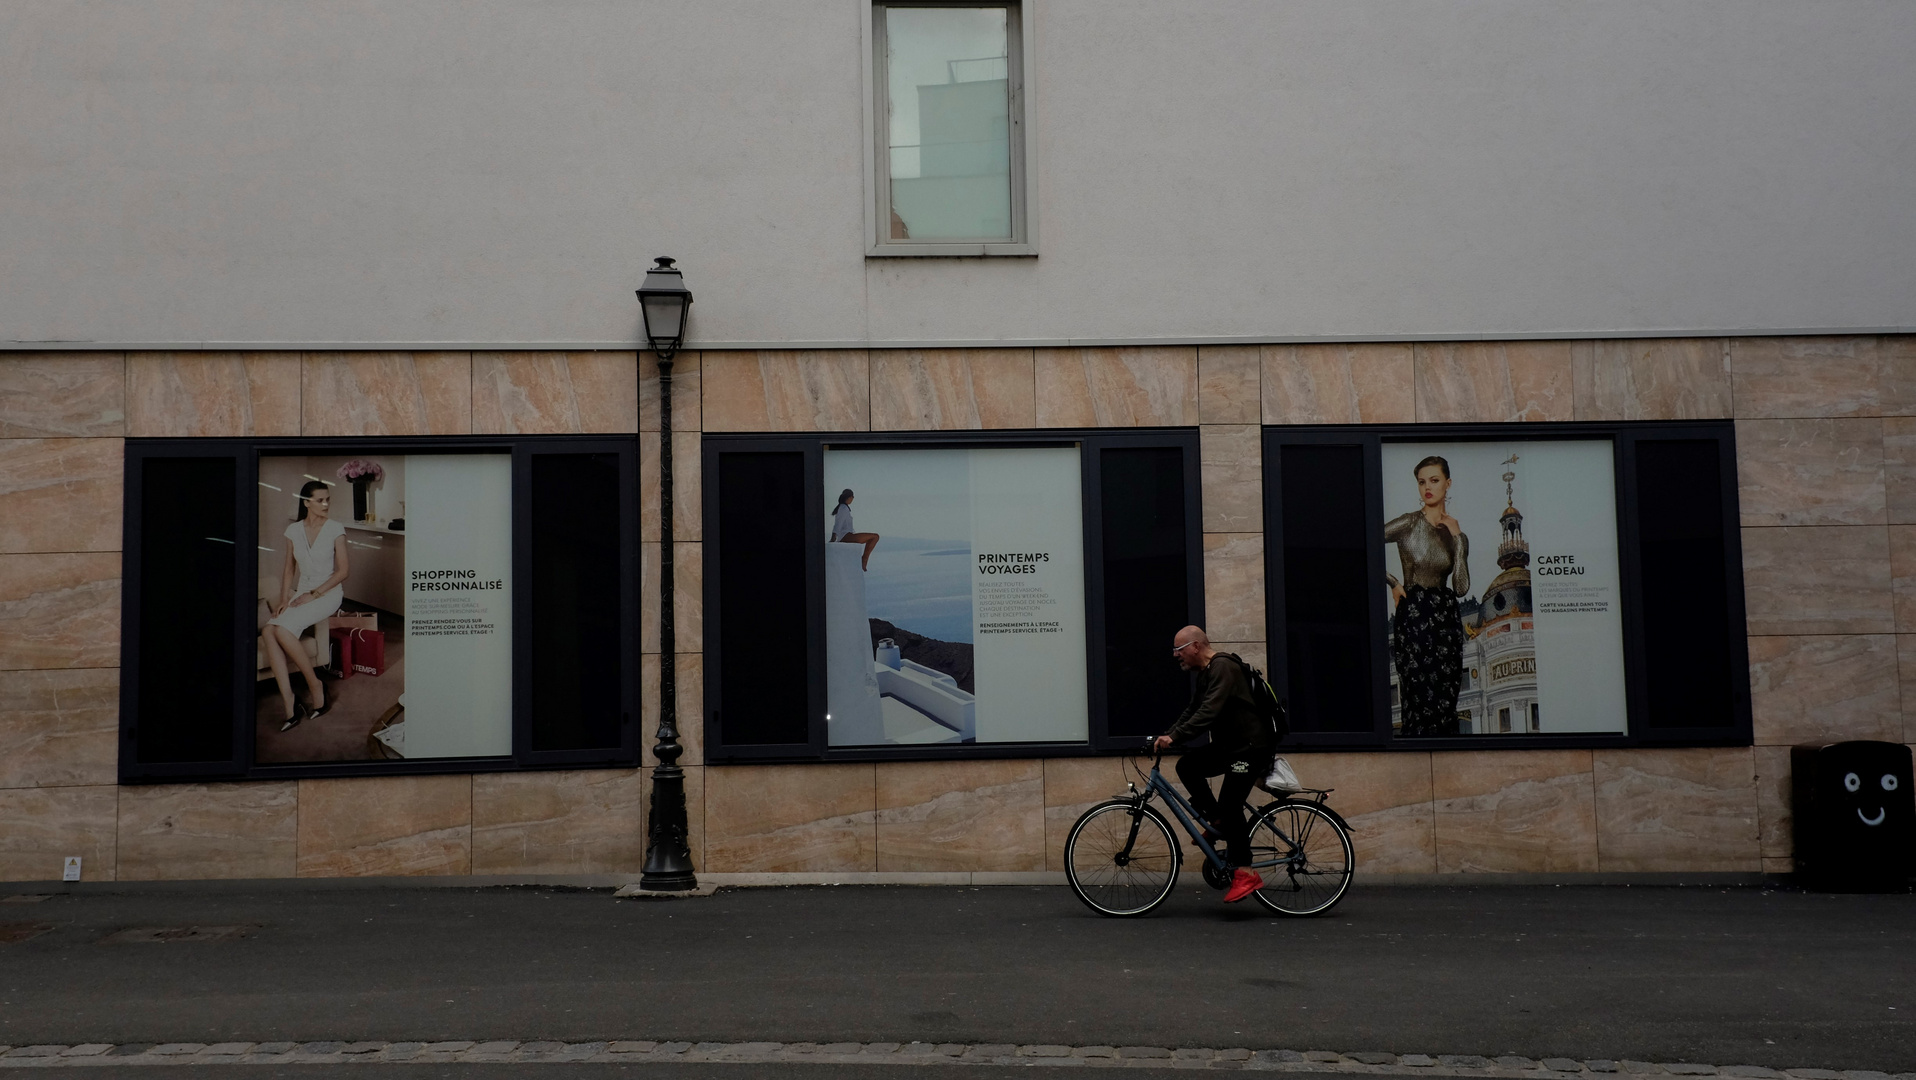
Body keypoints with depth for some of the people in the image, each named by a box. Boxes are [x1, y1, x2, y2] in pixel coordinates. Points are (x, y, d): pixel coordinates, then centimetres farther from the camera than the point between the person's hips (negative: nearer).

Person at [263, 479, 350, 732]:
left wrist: (314, 594, -14)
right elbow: (289, 568, 14)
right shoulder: (294, 530, 7)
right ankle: (291, 708, -28)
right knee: (268, 632, -24)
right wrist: (284, 598, 0)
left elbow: (342, 571, -7)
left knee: (282, 630, -29)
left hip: (329, 593, -4)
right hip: (303, 593, 4)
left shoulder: (335, 529, -5)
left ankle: (315, 687, -13)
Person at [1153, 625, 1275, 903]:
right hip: (1228, 745, 10)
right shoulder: (1205, 673, 15)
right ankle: (1218, 823, 6)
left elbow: (1208, 712, -29)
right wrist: (1165, 737, 5)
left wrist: (1174, 736, -33)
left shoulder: (1223, 667, -18)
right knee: (1187, 766, -5)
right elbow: (1192, 712, 18)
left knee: (1229, 805, -15)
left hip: (1252, 746, -10)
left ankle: (1245, 874, -10)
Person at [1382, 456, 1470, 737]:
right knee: (1422, 700, -8)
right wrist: (1392, 582, -6)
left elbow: (1462, 588, 0)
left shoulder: (1456, 532, 11)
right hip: (1413, 616, -5)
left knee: (1446, 702, 2)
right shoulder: (1409, 524, -3)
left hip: (1446, 618, 5)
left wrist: (1457, 538, -1)